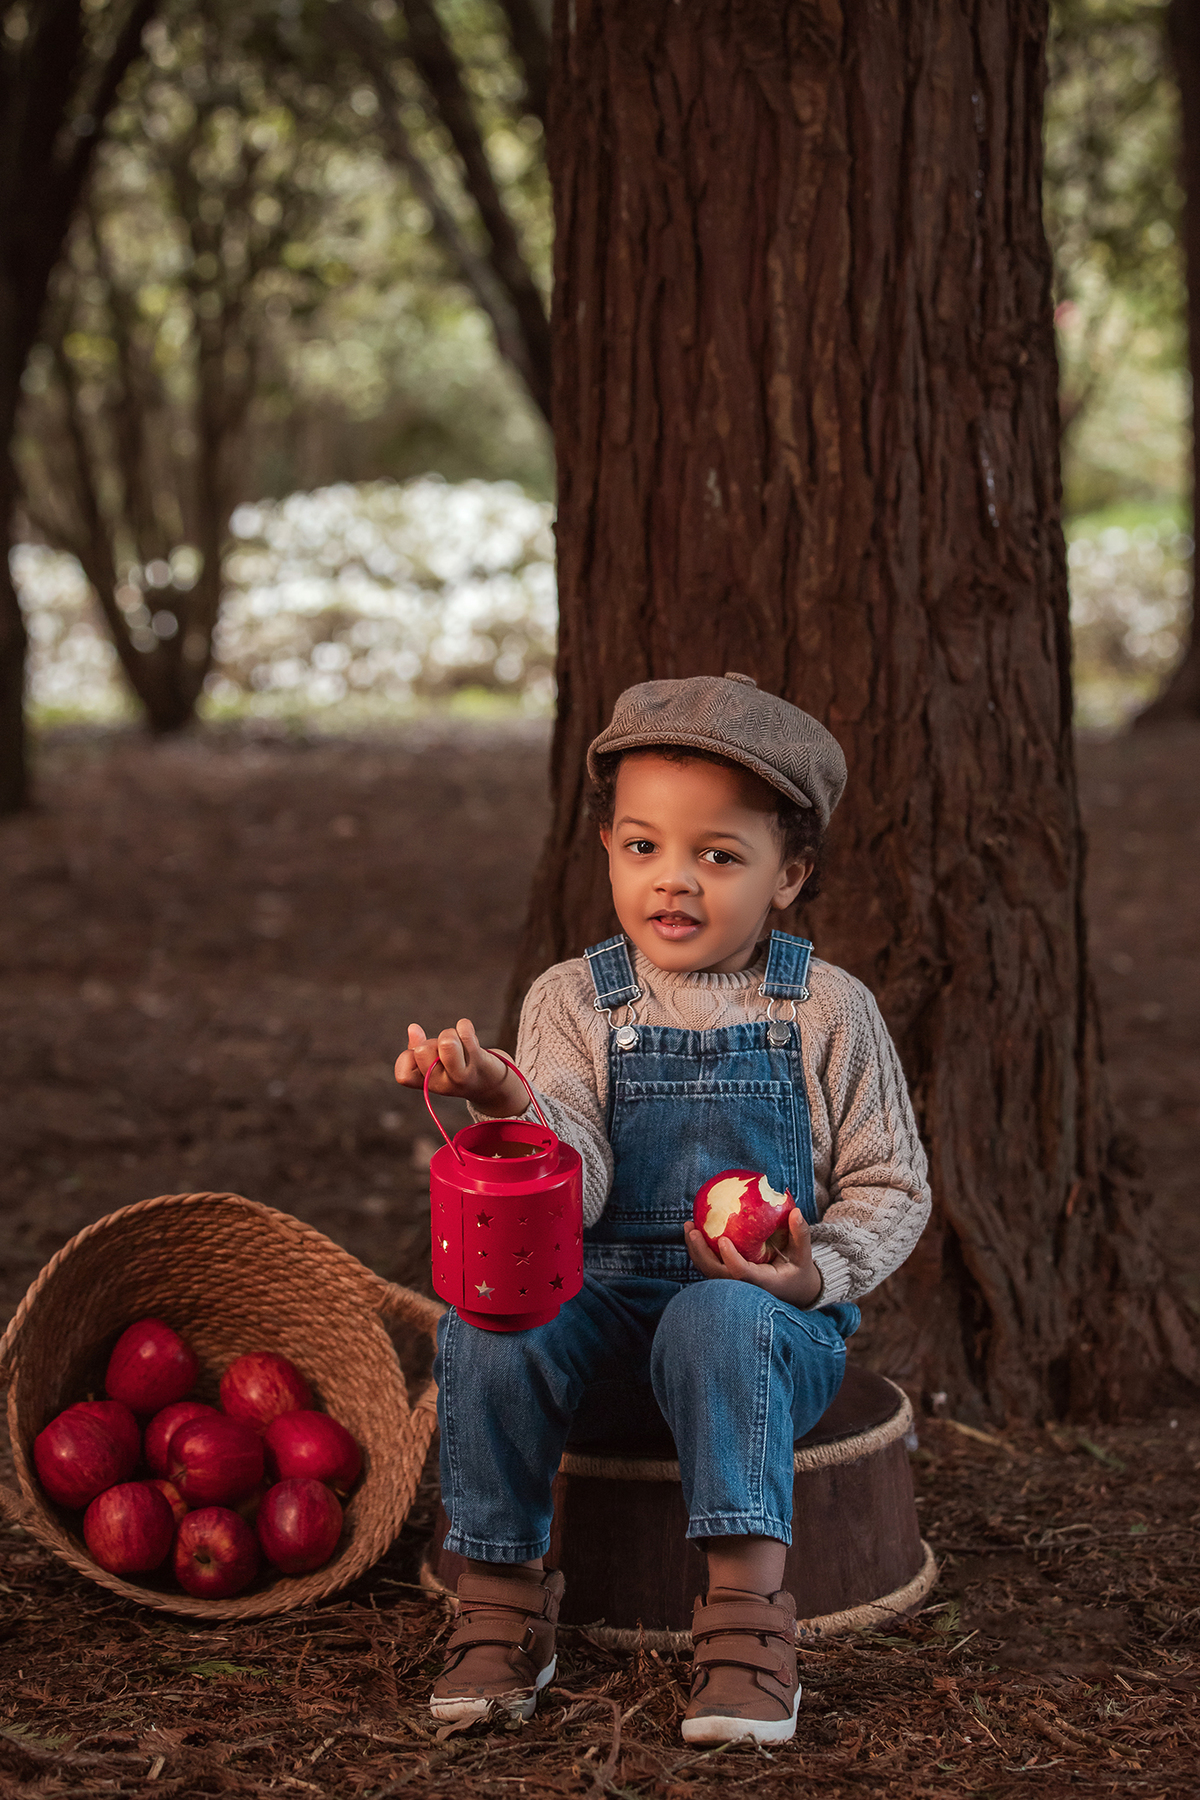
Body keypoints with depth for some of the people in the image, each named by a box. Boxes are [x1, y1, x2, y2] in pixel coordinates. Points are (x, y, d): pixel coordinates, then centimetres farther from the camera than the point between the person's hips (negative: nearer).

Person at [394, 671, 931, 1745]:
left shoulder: (827, 1012, 0)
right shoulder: (574, 1001, 2)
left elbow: (891, 1187, 4)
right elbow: (573, 1184, -12)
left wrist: (814, 1272, -15)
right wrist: (507, 1108, -34)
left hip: (771, 1325, -1)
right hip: (604, 1308, 2)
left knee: (718, 1317, -35)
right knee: (487, 1317, -27)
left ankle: (747, 1612, -29)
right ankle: (504, 1589, -12)